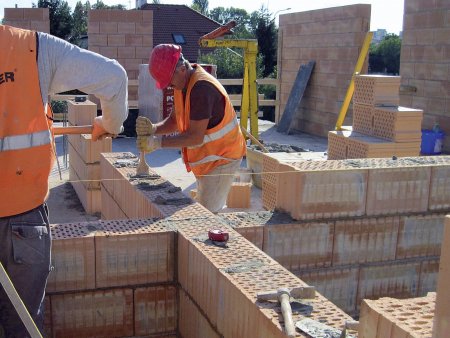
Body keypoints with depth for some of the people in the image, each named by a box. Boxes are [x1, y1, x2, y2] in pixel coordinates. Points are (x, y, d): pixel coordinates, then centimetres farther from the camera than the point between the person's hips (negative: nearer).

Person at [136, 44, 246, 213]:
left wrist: (158, 142, -29)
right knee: (203, 208, 19)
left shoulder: (202, 88, -29)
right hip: (205, 157, 10)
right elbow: (175, 121, 3)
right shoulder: (182, 83, 0)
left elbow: (196, 137, -30)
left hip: (222, 157, -10)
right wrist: (153, 128, -17)